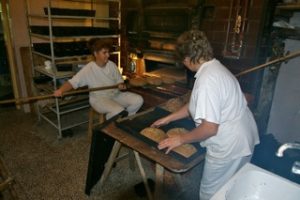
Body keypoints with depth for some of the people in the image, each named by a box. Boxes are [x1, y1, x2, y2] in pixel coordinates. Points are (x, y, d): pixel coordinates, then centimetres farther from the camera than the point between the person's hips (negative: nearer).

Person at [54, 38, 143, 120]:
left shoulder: (112, 65, -1)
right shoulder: (88, 69, -15)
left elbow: (119, 80, 9)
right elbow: (72, 82, -20)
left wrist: (121, 85, -15)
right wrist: (61, 90, -39)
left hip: (116, 94, 6)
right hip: (99, 98, -5)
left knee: (138, 100, -12)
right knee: (118, 111, -34)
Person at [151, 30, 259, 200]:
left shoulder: (207, 79, -27)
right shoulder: (214, 67, 5)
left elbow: (209, 128, -28)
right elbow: (197, 105, 13)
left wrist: (180, 140, -14)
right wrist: (168, 118, 16)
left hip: (229, 146, -9)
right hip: (240, 139, 9)